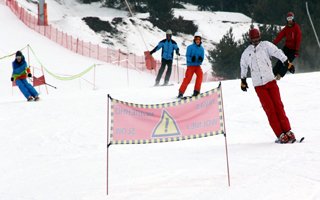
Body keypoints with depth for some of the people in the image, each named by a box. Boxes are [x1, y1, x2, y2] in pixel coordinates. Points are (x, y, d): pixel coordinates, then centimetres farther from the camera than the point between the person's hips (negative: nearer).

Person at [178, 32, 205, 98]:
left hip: (198, 65, 3)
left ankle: (196, 90, -21)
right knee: (187, 79, -11)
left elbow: (202, 58, 4)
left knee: (200, 74, -25)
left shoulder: (201, 49, 5)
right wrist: (191, 59, -30)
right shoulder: (190, 47, -5)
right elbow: (188, 56, -8)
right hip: (190, 65, -3)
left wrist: (200, 59, -20)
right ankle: (181, 92, 2)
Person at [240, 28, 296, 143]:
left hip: (270, 81, -1)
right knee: (269, 109, -8)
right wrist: (243, 81, 32)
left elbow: (277, 52, -9)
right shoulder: (246, 53, 13)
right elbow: (243, 66, 27)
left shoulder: (266, 45, 5)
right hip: (258, 85, 1)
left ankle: (288, 131, -2)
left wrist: (287, 63, -23)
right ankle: (280, 135, -10)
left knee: (278, 106, -6)